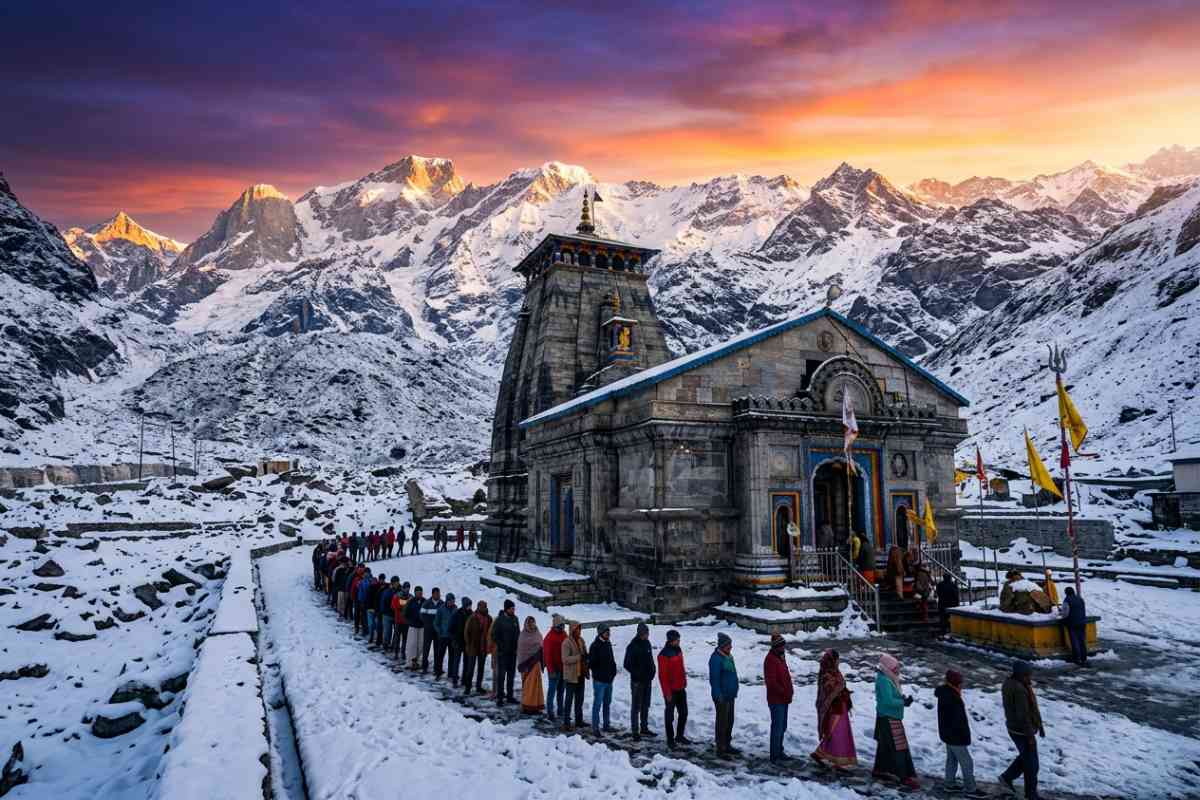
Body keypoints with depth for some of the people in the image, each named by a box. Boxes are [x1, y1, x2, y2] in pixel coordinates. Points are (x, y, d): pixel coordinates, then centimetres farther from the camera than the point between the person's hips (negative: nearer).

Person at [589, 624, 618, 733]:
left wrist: (613, 672, 8)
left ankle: (607, 725, 26)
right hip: (599, 680, -8)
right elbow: (591, 662, -17)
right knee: (597, 703, -2)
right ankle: (595, 726, 6)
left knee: (607, 703, 16)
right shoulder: (595, 645, -15)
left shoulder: (608, 644, 10)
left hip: (609, 680, 8)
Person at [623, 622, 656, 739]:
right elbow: (627, 665, -14)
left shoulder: (647, 643, 6)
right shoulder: (632, 646, -16)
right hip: (637, 681, -7)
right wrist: (638, 674, -16)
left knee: (646, 705, 16)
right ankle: (635, 731, 8)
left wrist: (652, 671, 3)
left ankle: (644, 728, 27)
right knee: (636, 706, 1)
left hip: (647, 680, 7)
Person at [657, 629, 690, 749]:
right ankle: (670, 739, 14)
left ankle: (680, 736, 30)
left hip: (681, 688, 8)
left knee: (683, 713, 16)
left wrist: (684, 683, 16)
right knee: (670, 715, 3)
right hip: (671, 690, -8)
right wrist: (667, 692, -18)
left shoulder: (678, 650, 6)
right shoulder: (664, 654, -19)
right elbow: (663, 675, -19)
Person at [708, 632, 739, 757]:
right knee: (722, 722, -1)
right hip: (722, 697, -9)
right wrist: (718, 695, -22)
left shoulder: (728, 656, 9)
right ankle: (720, 749, 8)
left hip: (730, 695, 9)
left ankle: (727, 745, 31)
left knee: (730, 721, 18)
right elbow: (714, 679, -21)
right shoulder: (716, 658, -20)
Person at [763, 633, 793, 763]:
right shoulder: (770, 660, -20)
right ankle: (775, 756, 6)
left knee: (782, 727, 18)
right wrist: (784, 692, -19)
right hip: (776, 700, -10)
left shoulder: (781, 657, 11)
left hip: (783, 699, 10)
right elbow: (771, 681, -24)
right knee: (777, 727, -3)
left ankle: (779, 751, 31)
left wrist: (789, 691, 9)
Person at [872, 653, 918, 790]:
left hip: (891, 717, 10)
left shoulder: (889, 679, 9)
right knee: (899, 747, -7)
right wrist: (904, 702, -18)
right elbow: (888, 701, -26)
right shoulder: (884, 681, -22)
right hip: (888, 718, -10)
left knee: (885, 745, 19)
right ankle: (905, 777, -3)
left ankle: (880, 770, 30)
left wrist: (903, 699, 0)